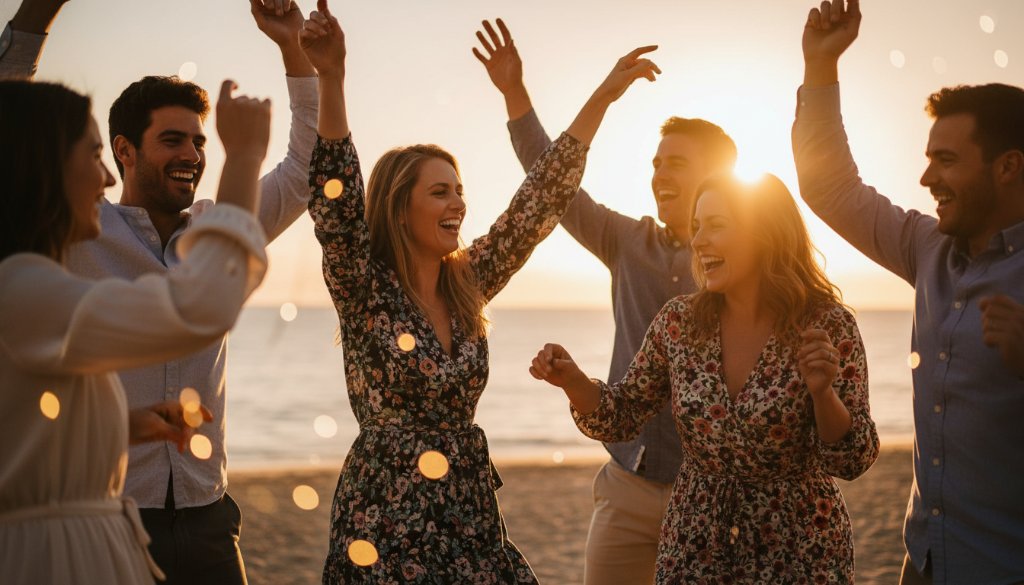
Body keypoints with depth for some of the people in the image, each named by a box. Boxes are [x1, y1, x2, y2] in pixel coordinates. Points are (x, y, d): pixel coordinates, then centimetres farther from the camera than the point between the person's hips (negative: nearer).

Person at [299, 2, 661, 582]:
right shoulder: (365, 289, -6)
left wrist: (603, 97, 6)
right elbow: (336, 198, -21)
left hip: (471, 513, 5)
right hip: (386, 524, -5)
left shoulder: (469, 283, 7)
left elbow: (540, 201, 7)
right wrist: (330, 77, -32)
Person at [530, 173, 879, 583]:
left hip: (799, 549, -3)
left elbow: (853, 461, -13)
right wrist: (573, 381, -14)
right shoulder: (679, 321, -5)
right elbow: (622, 417, 4)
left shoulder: (829, 326, -15)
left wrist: (823, 392, -31)